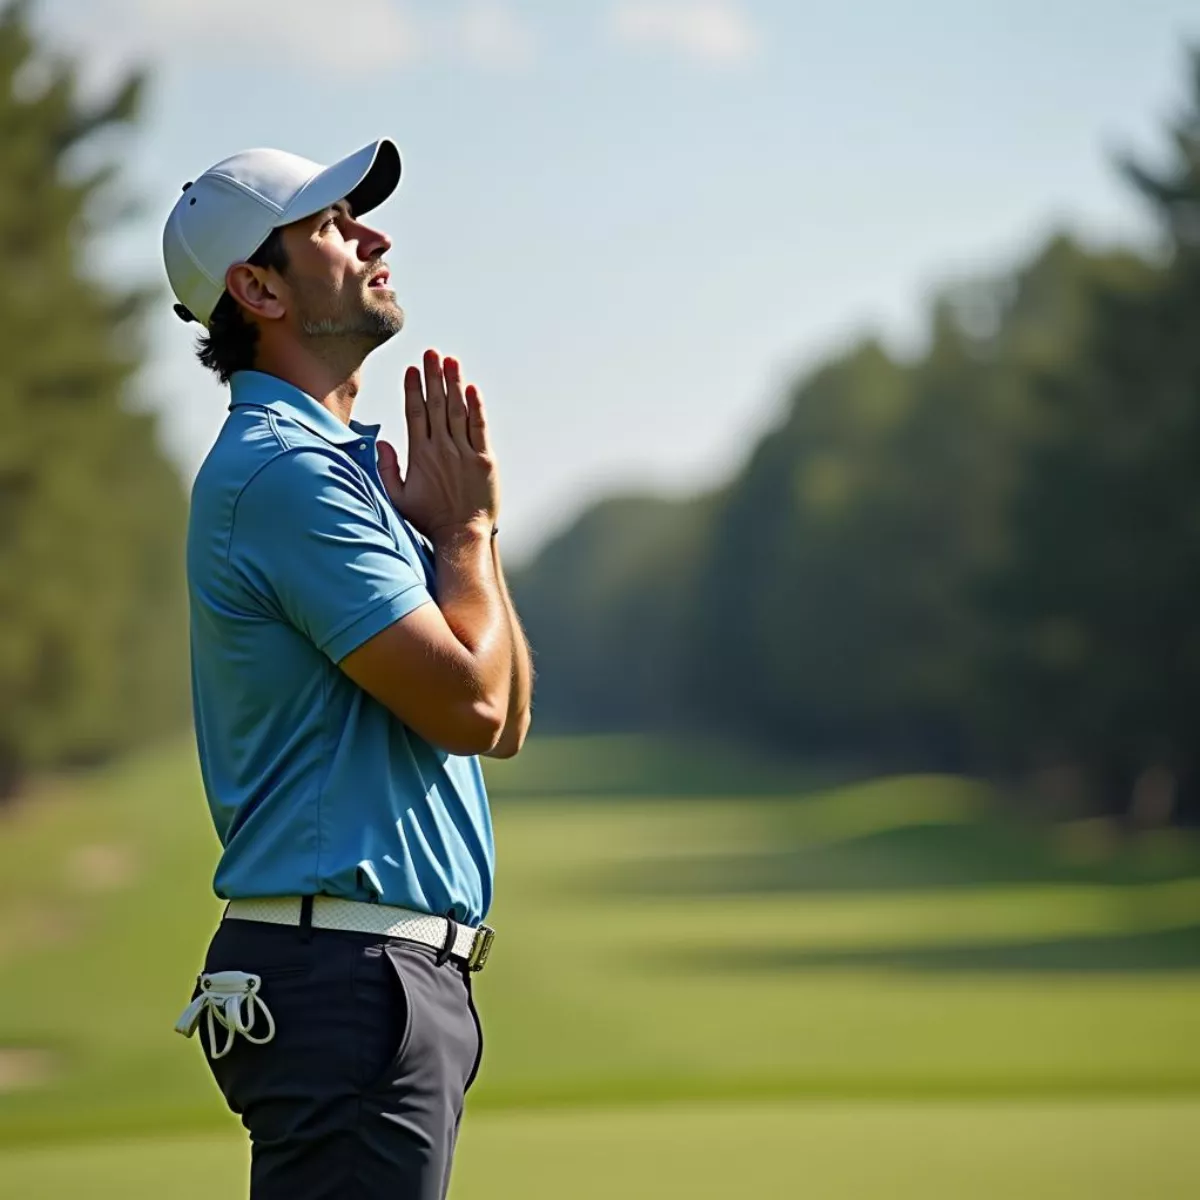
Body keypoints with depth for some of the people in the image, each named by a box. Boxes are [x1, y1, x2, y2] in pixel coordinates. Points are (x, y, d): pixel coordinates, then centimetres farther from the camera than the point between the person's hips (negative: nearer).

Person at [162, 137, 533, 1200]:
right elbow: (468, 702, -18)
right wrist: (468, 525, -1)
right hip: (346, 977, -10)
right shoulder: (284, 471, -13)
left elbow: (506, 720, 17)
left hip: (402, 968, 10)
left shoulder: (340, 464, 19)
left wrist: (459, 522, 7)